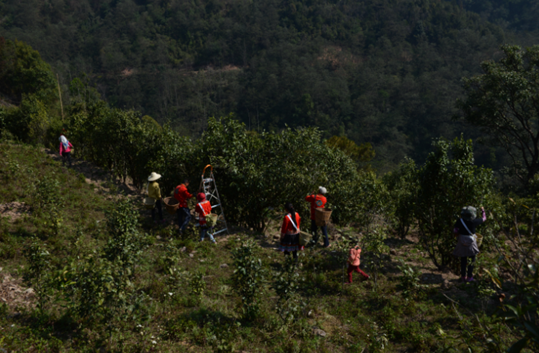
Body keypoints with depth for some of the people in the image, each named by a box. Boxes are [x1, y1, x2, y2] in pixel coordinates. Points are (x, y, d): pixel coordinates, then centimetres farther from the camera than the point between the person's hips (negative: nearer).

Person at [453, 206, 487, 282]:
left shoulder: (460, 221, -13)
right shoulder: (474, 221, -14)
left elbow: (455, 231, -14)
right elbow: (484, 218, 2)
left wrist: (457, 236, 6)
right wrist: (483, 211, 19)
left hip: (462, 243, 2)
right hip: (471, 242, -2)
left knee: (463, 260, 13)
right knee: (471, 260, 11)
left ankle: (463, 276, 21)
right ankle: (469, 277, 12)